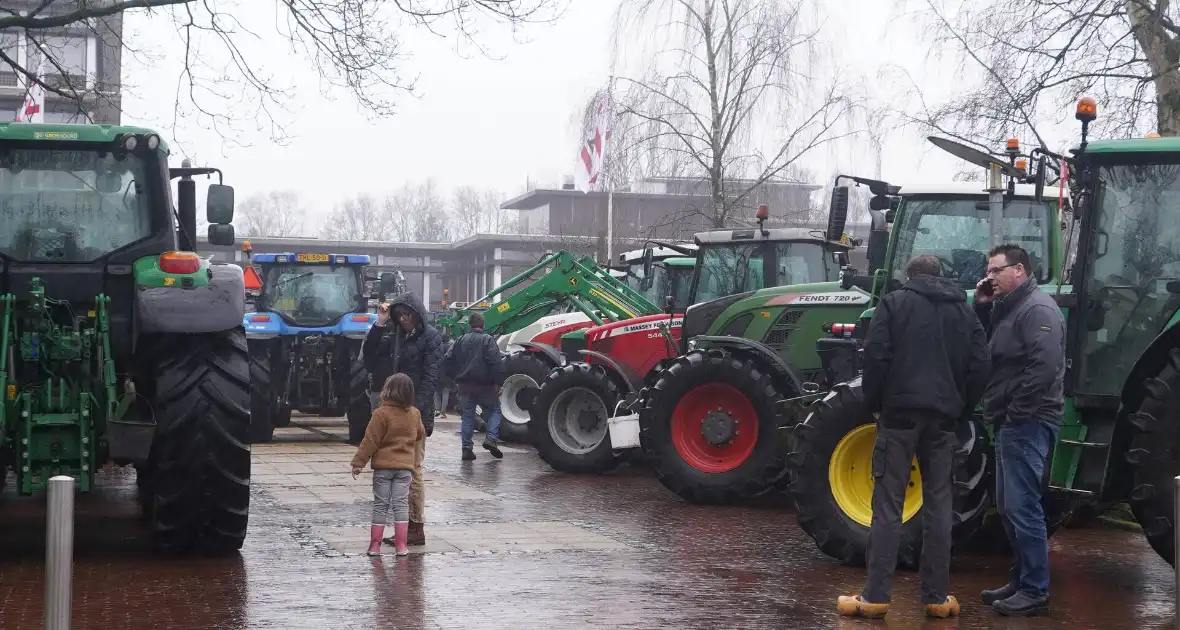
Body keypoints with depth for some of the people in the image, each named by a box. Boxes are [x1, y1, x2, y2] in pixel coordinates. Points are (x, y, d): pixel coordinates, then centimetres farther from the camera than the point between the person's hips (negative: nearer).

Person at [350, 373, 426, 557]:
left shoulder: (382, 413, -13)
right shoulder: (415, 414, 4)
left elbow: (371, 440, -12)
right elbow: (420, 436, 20)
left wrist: (358, 462, -6)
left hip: (383, 466, -3)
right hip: (405, 466, 3)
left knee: (380, 505, 4)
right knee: (401, 504, 6)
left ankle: (375, 544, 7)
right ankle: (401, 545, 3)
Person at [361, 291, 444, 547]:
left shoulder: (430, 337, -3)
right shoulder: (394, 335, 15)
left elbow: (430, 377, -10)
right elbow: (368, 358, 6)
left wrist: (417, 409, -19)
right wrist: (379, 324, 0)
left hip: (416, 412, -6)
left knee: (412, 468, -5)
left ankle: (416, 527, -1)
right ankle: (408, 525, 12)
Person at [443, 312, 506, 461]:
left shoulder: (461, 340, 8)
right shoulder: (488, 340, -7)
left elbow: (449, 360, 7)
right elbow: (496, 362, -17)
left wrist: (455, 378, 14)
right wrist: (498, 383, -14)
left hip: (464, 386, 4)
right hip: (484, 385, -4)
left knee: (467, 416, 10)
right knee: (494, 410, 12)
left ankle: (467, 448, 5)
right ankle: (491, 438, -9)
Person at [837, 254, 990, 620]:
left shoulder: (894, 303, 3)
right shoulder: (964, 311, 15)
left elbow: (876, 356, -7)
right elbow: (979, 366, 8)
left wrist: (874, 403, 3)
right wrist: (961, 411, 15)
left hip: (901, 412, -3)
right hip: (943, 416, 3)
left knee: (888, 504, -3)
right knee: (938, 505, 8)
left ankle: (876, 596, -5)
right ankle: (937, 597, 8)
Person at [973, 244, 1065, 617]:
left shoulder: (1037, 309, -14)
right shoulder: (1007, 308, 17)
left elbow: (1045, 365, -24)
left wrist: (1016, 411, -20)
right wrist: (982, 308, 6)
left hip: (1028, 423, -10)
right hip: (1012, 423, 10)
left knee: (1022, 507, -9)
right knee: (1009, 507, 15)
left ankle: (1035, 592, -5)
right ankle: (1021, 580, 24)